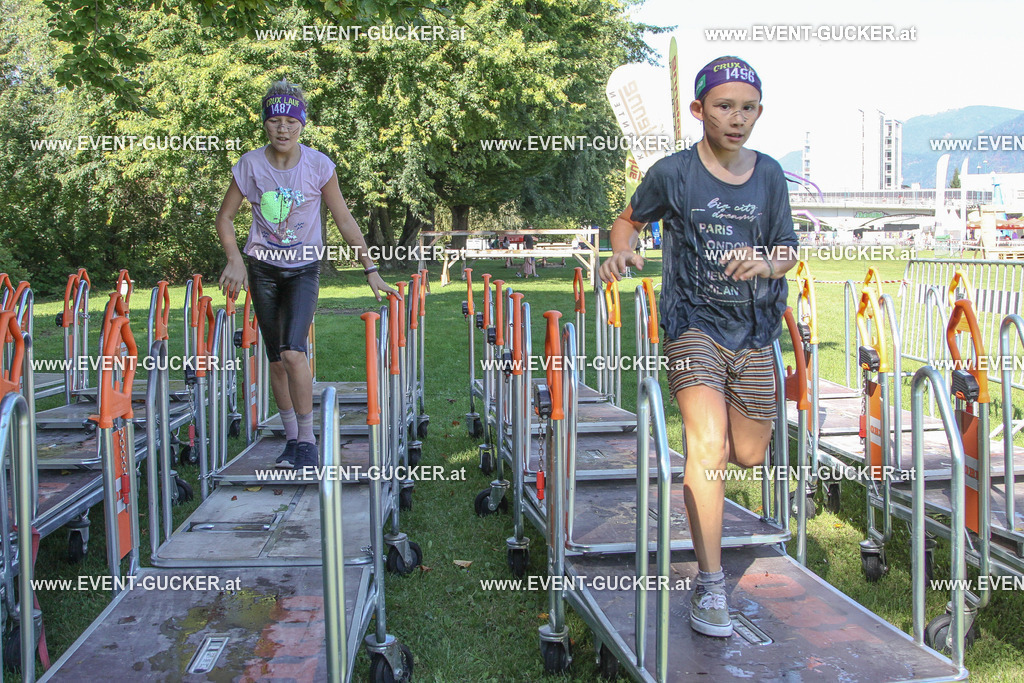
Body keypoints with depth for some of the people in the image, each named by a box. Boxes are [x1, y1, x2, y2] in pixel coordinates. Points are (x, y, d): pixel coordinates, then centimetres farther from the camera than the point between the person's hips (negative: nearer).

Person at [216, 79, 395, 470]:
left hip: (304, 268, -2)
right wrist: (234, 260, -11)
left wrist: (370, 268, -7)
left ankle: (307, 441, -8)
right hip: (263, 269, 2)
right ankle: (291, 439, 19)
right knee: (276, 360, 6)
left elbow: (344, 220, -3)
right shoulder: (250, 165, -7)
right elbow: (225, 218, 4)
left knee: (293, 352, -20)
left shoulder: (318, 165, -10)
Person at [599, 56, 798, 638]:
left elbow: (788, 252, 9)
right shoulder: (673, 174, -6)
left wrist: (767, 264, -14)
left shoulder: (770, 176, 3)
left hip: (754, 332, 4)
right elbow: (630, 220, 10)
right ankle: (711, 585, -13)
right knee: (709, 443, -22)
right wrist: (622, 252, -12)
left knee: (750, 455, 10)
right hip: (695, 325, -4)